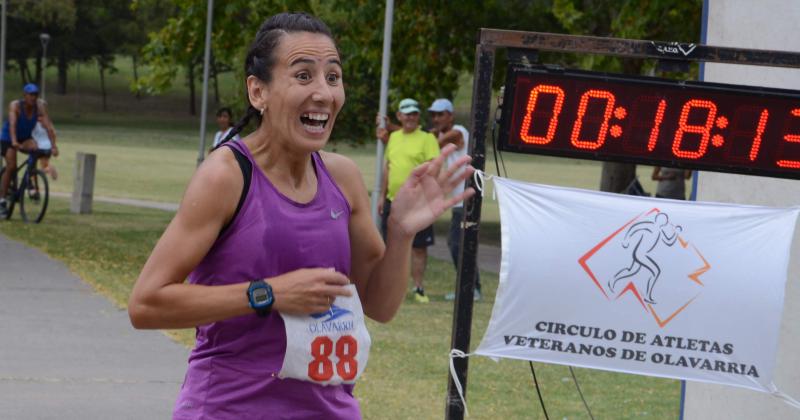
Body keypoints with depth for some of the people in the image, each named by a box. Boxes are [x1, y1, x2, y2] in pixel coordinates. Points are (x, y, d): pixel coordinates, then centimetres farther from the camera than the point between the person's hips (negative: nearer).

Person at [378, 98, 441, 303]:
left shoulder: (427, 139, -4)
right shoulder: (394, 137, 14)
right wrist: (382, 196, 17)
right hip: (393, 201, 6)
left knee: (419, 247, -2)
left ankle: (418, 288, 4)